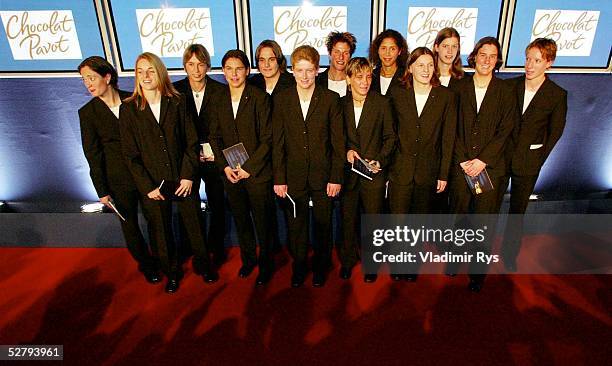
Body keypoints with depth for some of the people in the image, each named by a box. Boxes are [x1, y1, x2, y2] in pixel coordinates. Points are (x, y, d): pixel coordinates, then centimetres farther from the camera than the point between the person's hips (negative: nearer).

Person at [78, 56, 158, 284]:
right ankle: (145, 264, 35)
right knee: (129, 223, 13)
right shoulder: (87, 112, -5)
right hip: (119, 179, 0)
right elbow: (92, 154, -4)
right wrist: (102, 191, -6)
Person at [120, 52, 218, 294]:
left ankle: (202, 265, 36)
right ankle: (172, 272, 36)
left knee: (195, 225, 11)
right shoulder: (129, 109, -3)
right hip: (152, 185, 0)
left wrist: (188, 176, -9)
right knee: (161, 231, 14)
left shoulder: (177, 103, -2)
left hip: (183, 180, 0)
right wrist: (148, 187, -8)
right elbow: (130, 155, -3)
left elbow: (191, 142, -1)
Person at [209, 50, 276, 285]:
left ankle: (265, 263, 27)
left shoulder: (260, 98, -8)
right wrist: (225, 166, -4)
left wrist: (249, 167, -14)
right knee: (240, 220, 17)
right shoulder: (219, 100, 6)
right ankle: (248, 258, 37)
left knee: (263, 221, 7)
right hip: (230, 173, 4)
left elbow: (267, 138, -11)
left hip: (257, 173, -4)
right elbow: (215, 137, 9)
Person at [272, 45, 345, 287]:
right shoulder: (281, 99, 0)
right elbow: (278, 143, 0)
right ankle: (298, 266, 35)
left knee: (323, 223, 13)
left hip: (323, 176, -1)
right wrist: (279, 178, -3)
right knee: (296, 224, 13)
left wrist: (336, 177, -6)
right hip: (294, 176, 1)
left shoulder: (331, 99, -4)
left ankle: (321, 266, 36)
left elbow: (338, 142, -3)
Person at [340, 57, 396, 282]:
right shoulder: (341, 104, 3)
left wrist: (380, 160, -11)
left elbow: (389, 137, 2)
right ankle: (347, 261, 29)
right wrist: (346, 151, -11)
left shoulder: (382, 103, 0)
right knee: (348, 219, 11)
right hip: (348, 172, 1)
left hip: (374, 173, -1)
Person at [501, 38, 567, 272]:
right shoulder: (510, 86, -2)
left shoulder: (558, 95, -5)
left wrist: (538, 159, 0)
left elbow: (555, 132, 2)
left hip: (528, 162, -1)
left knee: (518, 210, 12)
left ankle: (509, 252, 30)